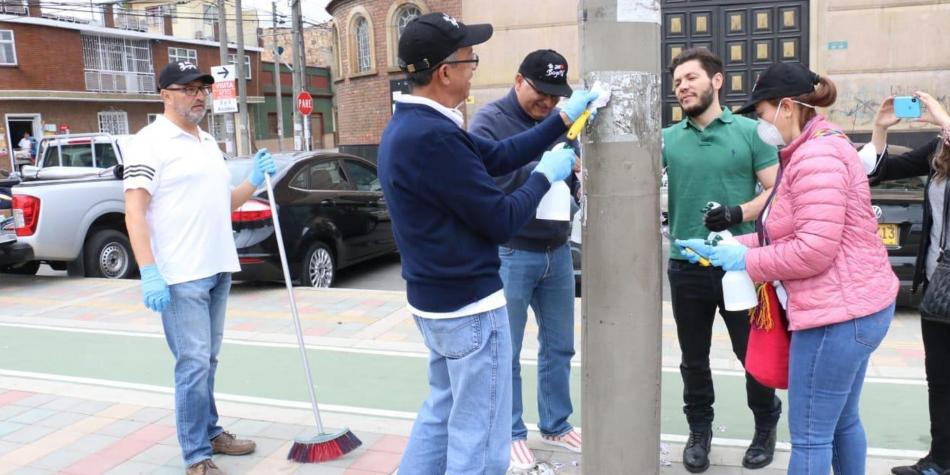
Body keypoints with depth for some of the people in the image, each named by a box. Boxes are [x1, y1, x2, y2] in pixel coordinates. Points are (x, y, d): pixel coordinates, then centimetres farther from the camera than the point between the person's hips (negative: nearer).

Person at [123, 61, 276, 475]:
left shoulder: (209, 143, 16)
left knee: (208, 360, 16)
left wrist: (254, 182, 5)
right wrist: (149, 273, -22)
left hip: (218, 270, 8)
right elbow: (135, 211, -14)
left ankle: (210, 433, 29)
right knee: (193, 364, -5)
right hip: (179, 275, -8)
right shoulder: (151, 142, -8)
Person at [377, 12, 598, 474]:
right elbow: (501, 221, -21)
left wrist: (564, 118, 9)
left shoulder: (407, 124, 6)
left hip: (434, 298, 10)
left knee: (441, 413, 25)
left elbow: (497, 156, 10)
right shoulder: (433, 136, -26)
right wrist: (545, 175, -5)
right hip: (469, 305, -10)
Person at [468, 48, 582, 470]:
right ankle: (511, 433, 24)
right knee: (507, 353, 7)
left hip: (558, 250, 6)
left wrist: (578, 172, -13)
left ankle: (556, 425, 34)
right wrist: (542, 170, -28)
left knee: (559, 346, 16)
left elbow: (576, 172, 11)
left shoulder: (559, 119, 8)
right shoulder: (489, 121, -8)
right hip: (510, 253, -6)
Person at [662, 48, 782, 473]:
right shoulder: (667, 139, 6)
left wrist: (739, 214, -19)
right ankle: (699, 430, 32)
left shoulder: (750, 132, -1)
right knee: (693, 357, 14)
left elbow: (777, 191, -3)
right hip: (687, 266, 2)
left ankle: (766, 427, 33)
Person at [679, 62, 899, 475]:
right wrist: (729, 247, 7)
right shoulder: (810, 152, 15)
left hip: (837, 314, -11)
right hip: (853, 308, 11)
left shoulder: (817, 157, -20)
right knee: (842, 422, 22)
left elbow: (813, 250, -26)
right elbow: (788, 232, 15)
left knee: (810, 436, -2)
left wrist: (747, 261, -14)